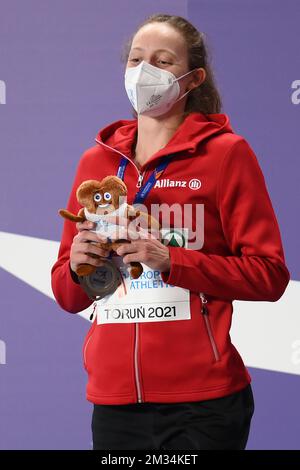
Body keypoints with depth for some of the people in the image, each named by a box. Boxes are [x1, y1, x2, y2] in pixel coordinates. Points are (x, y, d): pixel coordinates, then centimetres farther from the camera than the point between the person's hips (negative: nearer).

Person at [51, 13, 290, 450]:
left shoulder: (226, 152, -1)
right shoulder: (95, 160, 11)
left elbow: (269, 274, -6)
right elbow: (67, 296, 16)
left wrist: (171, 260, -16)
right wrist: (78, 265, -6)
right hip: (114, 400, 4)